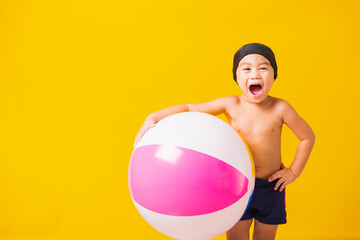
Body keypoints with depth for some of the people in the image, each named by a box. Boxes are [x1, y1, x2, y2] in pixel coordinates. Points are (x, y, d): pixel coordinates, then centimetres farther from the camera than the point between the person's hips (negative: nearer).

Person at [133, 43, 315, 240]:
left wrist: (293, 172, -3)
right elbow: (188, 109, -12)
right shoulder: (230, 105, -12)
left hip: (271, 187, 0)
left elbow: (308, 137, -1)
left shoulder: (279, 109, -14)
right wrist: (154, 117, -25)